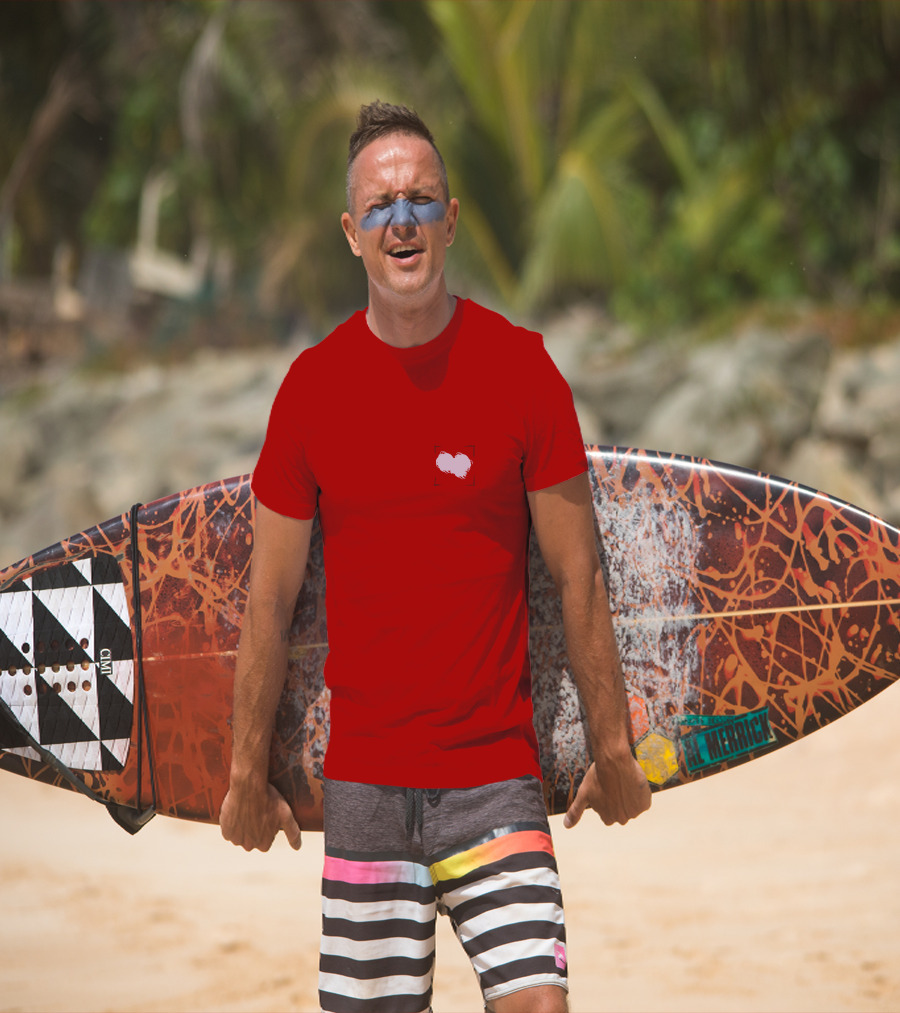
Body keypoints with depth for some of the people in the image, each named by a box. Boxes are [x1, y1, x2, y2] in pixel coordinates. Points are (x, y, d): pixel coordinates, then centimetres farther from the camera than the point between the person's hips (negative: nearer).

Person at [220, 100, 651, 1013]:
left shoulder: (520, 367, -2)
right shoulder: (312, 386, 2)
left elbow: (577, 577, 3)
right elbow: (270, 598, 8)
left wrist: (611, 748, 5)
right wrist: (248, 773, 9)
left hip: (496, 774, -1)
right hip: (362, 781, 1)